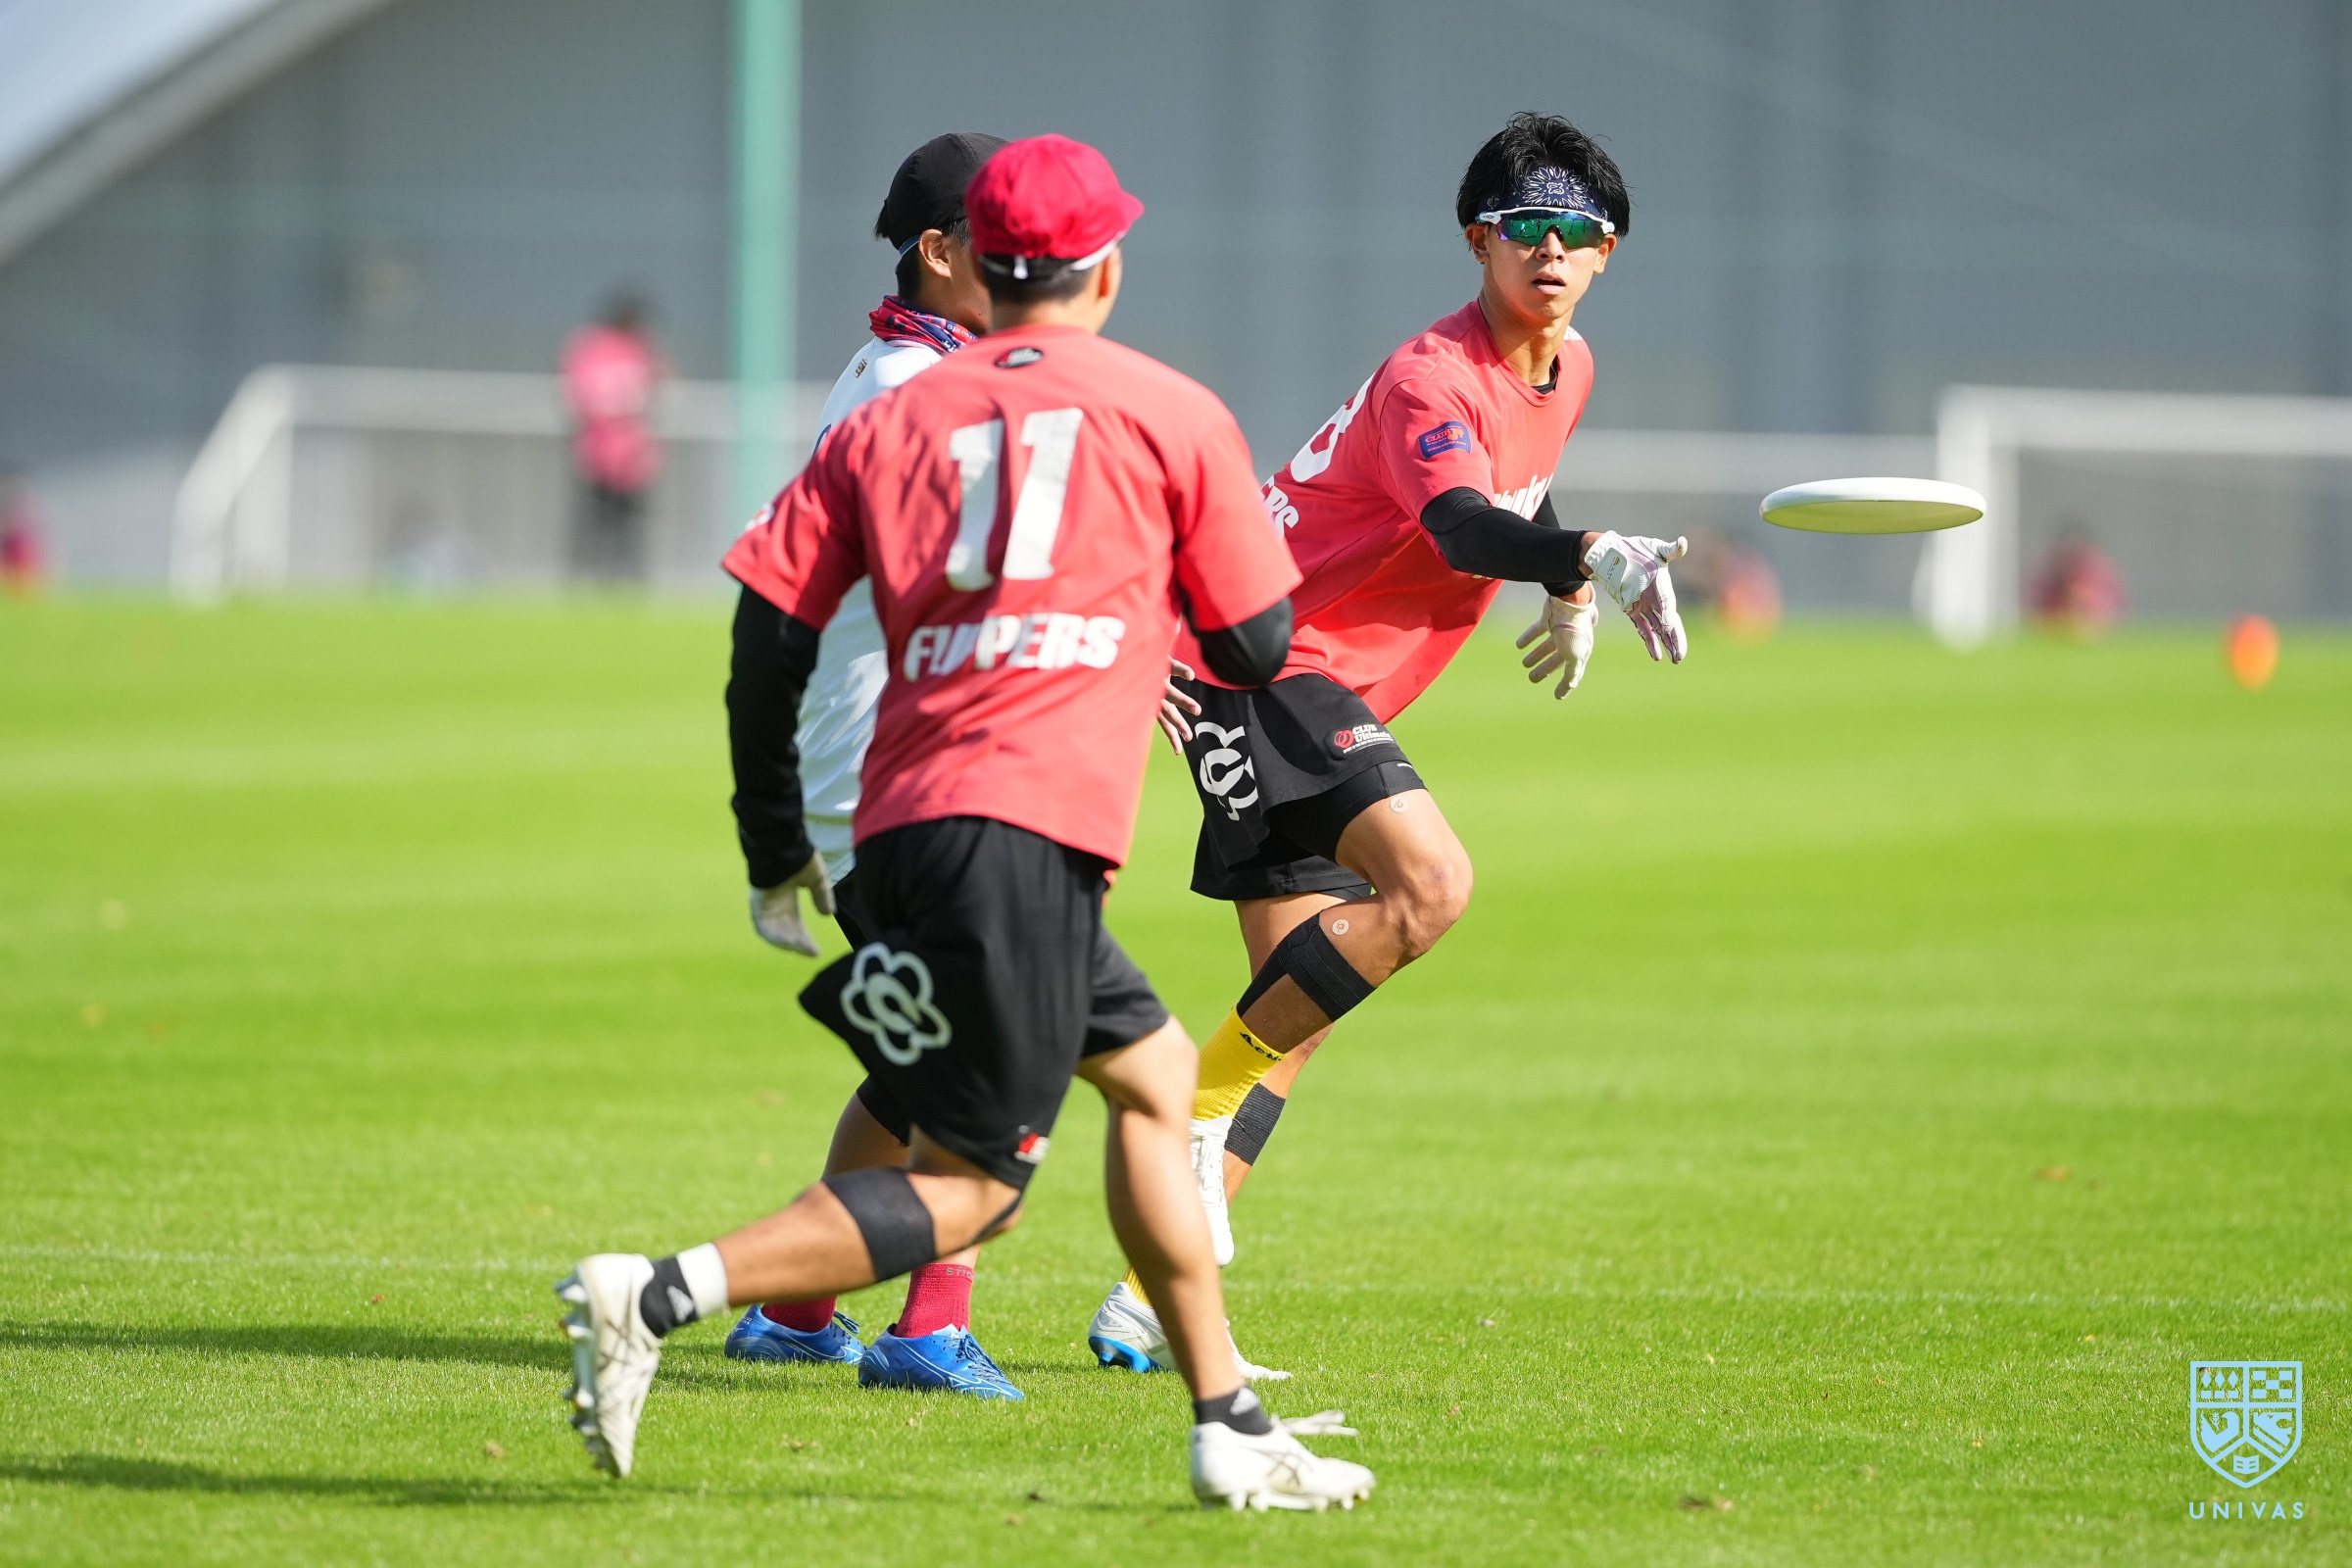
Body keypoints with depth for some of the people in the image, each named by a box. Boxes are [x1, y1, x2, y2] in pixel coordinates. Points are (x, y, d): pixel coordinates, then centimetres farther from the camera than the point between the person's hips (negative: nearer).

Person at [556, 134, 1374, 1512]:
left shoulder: (886, 424, 16)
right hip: (1031, 833, -6)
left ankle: (1230, 1431, 22)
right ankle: (663, 1294, -23)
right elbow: (1257, 648, 11)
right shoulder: (1172, 414, 7)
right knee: (971, 1186, -5)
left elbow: (769, 635, 9)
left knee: (1154, 1069, 22)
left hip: (903, 828, 6)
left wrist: (778, 848, 18)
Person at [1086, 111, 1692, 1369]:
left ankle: (1150, 1302, 8)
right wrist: (1590, 556, -56)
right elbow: (1462, 528, -40)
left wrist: (1571, 593, 33)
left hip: (1327, 693, 10)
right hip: (1272, 664, -10)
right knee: (1430, 882, -29)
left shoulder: (1566, 367, 10)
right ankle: (1200, 1102, -18)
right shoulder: (1433, 380, -20)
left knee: (1300, 1006, 6)